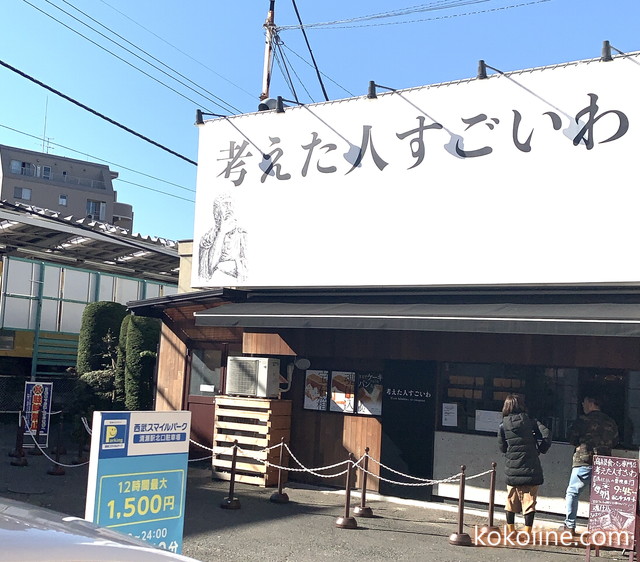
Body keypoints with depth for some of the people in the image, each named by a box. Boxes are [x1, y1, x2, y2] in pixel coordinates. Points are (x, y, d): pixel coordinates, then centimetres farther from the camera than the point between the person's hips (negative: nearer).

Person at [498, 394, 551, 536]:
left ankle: (510, 530, 21)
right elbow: (546, 434, -11)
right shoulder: (530, 422, -2)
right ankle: (527, 531, 1)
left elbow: (502, 447, 2)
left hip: (512, 469, 1)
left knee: (511, 500, 15)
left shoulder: (503, 425, -2)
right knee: (529, 500, 4)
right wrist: (541, 449, 3)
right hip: (531, 468, -1)